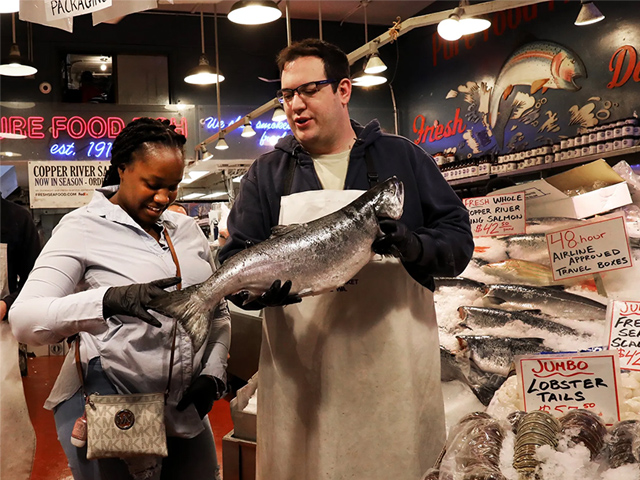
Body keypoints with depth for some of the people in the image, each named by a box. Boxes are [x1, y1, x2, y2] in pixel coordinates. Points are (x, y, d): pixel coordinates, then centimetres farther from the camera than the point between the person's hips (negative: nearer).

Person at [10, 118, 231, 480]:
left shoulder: (186, 228, 8)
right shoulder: (84, 228, -8)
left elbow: (219, 312, 17)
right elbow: (24, 320, -19)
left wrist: (214, 370, 0)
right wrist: (109, 299, -35)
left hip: (186, 409, 5)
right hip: (109, 410, -5)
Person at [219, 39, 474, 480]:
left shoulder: (402, 158, 8)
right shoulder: (267, 174, 9)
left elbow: (458, 237, 4)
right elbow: (235, 265, 1)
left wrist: (415, 247, -18)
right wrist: (288, 279, -20)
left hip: (395, 371, 0)